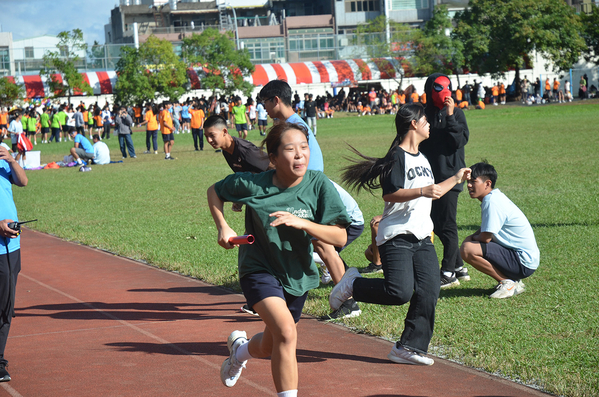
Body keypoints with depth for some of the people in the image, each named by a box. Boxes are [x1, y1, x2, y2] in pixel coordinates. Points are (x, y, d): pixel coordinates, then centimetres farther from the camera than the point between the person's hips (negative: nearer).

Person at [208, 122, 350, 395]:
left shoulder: (319, 185, -15)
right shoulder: (253, 185, -16)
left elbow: (340, 238, -19)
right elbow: (214, 191, 4)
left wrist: (300, 223, -32)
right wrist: (223, 227, -8)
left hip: (297, 275, 3)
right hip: (259, 270, -3)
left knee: (270, 347, 19)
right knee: (286, 332, -28)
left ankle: (240, 349, 55)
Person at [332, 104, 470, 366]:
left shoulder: (421, 158, 22)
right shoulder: (397, 157, -8)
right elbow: (389, 194, -17)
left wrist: (456, 179, 35)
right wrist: (422, 191, -25)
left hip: (422, 237, 9)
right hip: (396, 236, -8)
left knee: (429, 292, -6)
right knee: (400, 291, -20)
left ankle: (409, 347, 0)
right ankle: (352, 285, 4)